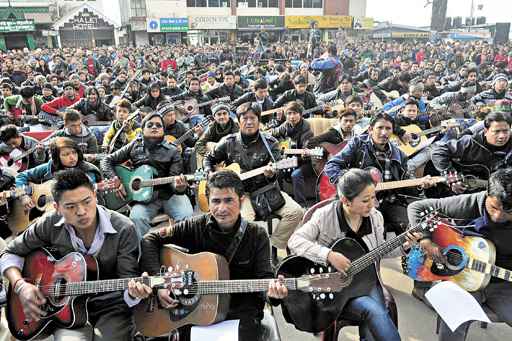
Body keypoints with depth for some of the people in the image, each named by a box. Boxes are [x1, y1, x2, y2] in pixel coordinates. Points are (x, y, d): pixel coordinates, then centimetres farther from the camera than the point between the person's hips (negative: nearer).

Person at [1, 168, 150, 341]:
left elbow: (128, 277, -15)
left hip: (111, 306, -1)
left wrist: (134, 292, -38)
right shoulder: (49, 225, -6)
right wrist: (21, 286, -9)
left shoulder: (123, 229, -15)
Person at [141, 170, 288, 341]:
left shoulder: (257, 236, -2)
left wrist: (272, 289, -29)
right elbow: (150, 240, -1)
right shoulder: (194, 227, -3)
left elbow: (264, 276, -6)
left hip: (241, 312, 0)